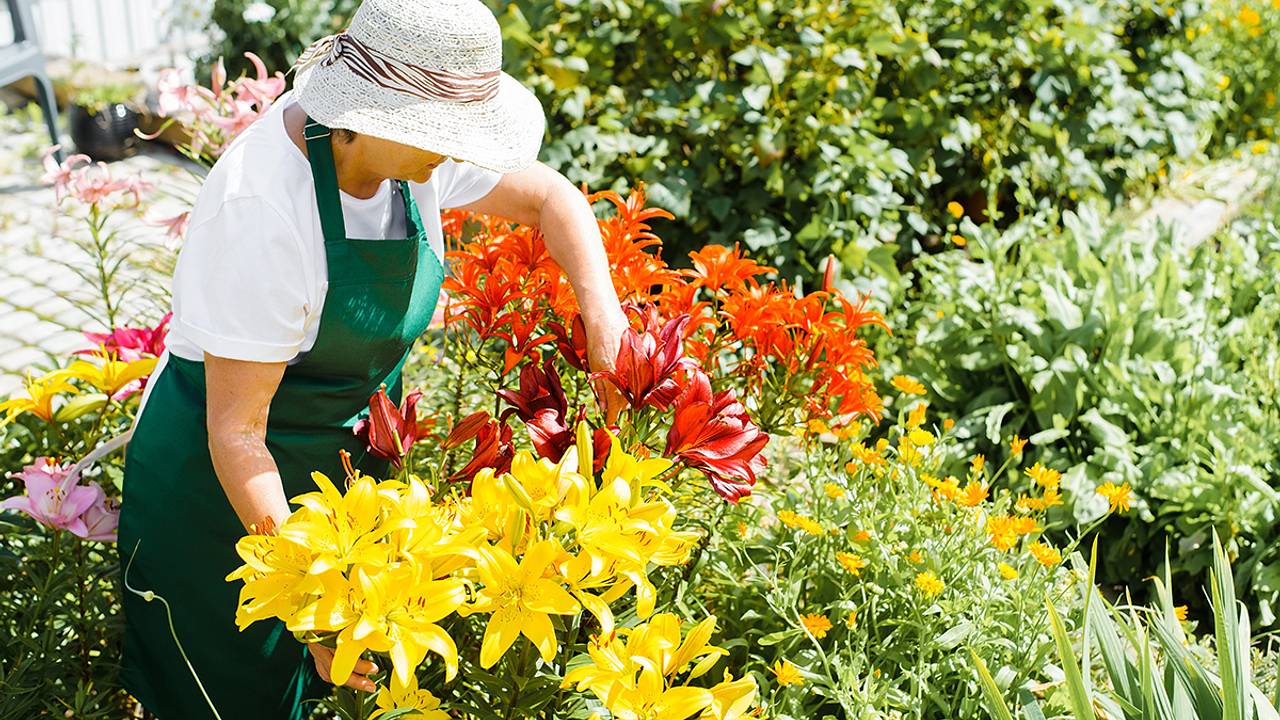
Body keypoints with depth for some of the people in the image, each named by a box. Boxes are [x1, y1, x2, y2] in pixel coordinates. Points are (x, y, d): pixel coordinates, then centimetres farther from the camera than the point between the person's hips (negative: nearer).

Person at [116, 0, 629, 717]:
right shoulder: (262, 210, -33)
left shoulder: (410, 147, -12)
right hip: (224, 482, -6)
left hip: (352, 462, 6)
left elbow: (549, 195, 3)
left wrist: (603, 312, -12)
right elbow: (235, 427, -28)